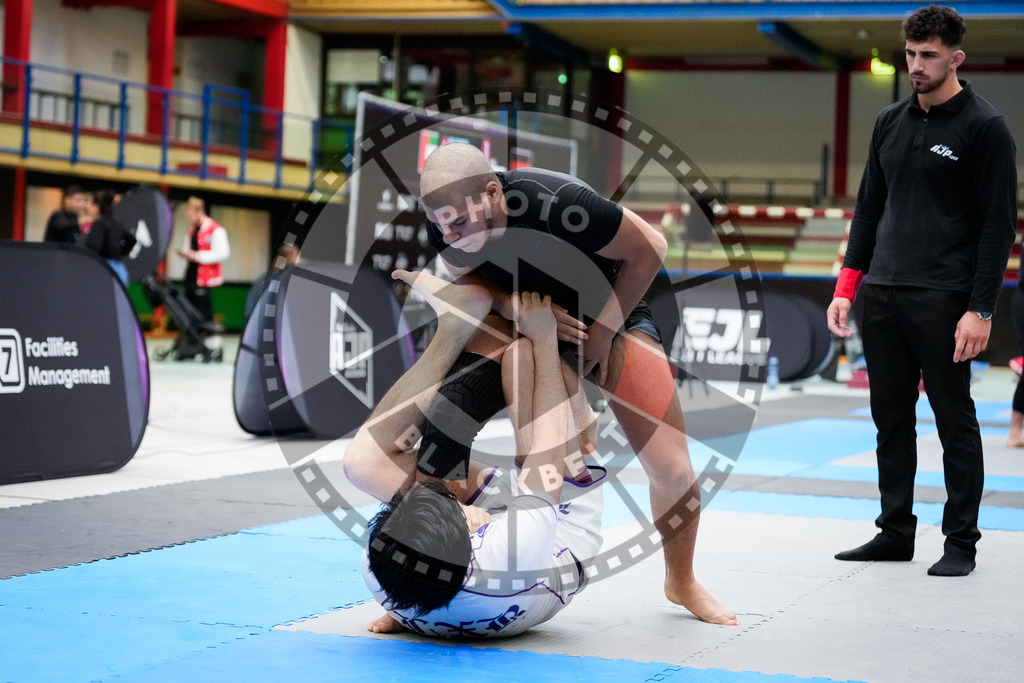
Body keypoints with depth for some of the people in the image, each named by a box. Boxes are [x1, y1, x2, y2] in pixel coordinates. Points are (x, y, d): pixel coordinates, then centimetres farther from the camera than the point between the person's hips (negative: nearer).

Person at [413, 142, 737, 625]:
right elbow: (473, 284, -4)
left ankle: (682, 581, 22)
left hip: (611, 315, -3)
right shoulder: (445, 227, -24)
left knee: (672, 470, -9)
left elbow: (648, 250, -24)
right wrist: (519, 307, -27)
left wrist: (600, 335, -18)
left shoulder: (557, 204, -38)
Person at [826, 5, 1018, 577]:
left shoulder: (984, 127, -5)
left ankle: (961, 543, 9)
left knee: (955, 422, 0)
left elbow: (999, 222, -8)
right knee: (891, 418, 10)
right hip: (882, 294, 6)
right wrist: (847, 287, 10)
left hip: (943, 299, -6)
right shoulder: (890, 122, 13)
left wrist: (981, 309, -14)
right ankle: (896, 533, 19)